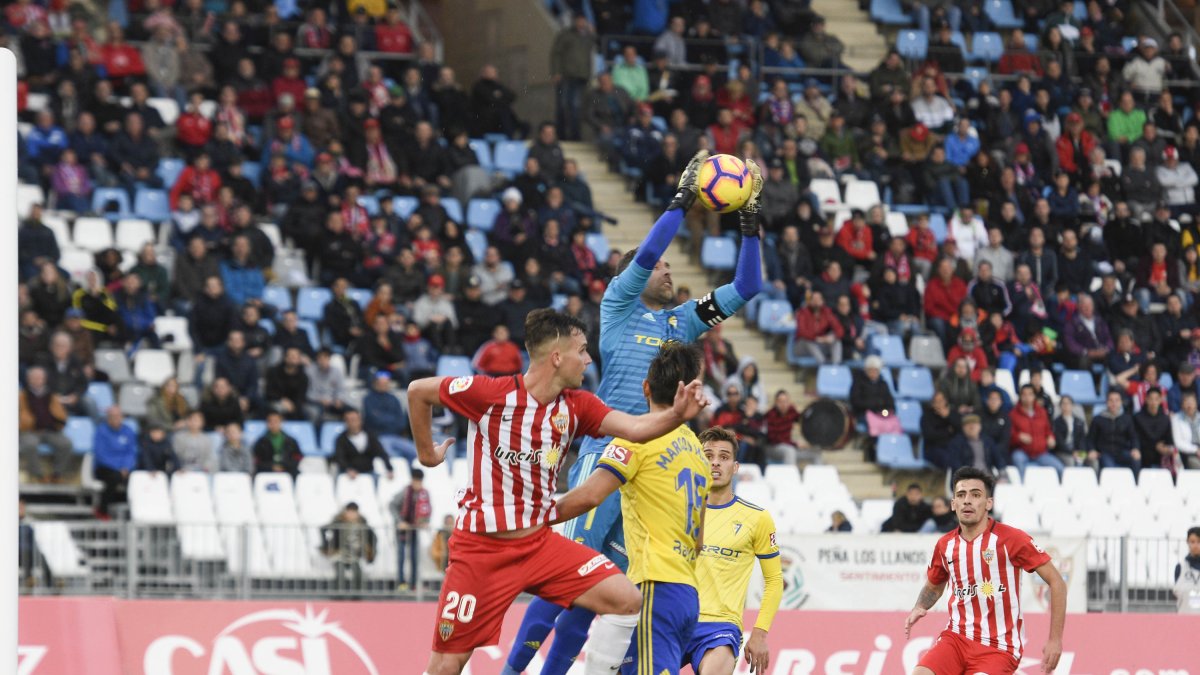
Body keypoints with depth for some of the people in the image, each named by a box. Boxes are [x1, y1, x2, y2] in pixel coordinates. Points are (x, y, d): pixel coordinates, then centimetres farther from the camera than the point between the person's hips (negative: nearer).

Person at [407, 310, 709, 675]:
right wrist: (427, 453, 7)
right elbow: (418, 391, -3)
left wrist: (676, 415, -33)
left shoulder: (576, 406, 0)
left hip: (540, 543, 5)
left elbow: (634, 427, -14)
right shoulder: (490, 393, -15)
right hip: (480, 549, -5)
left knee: (625, 600, -12)